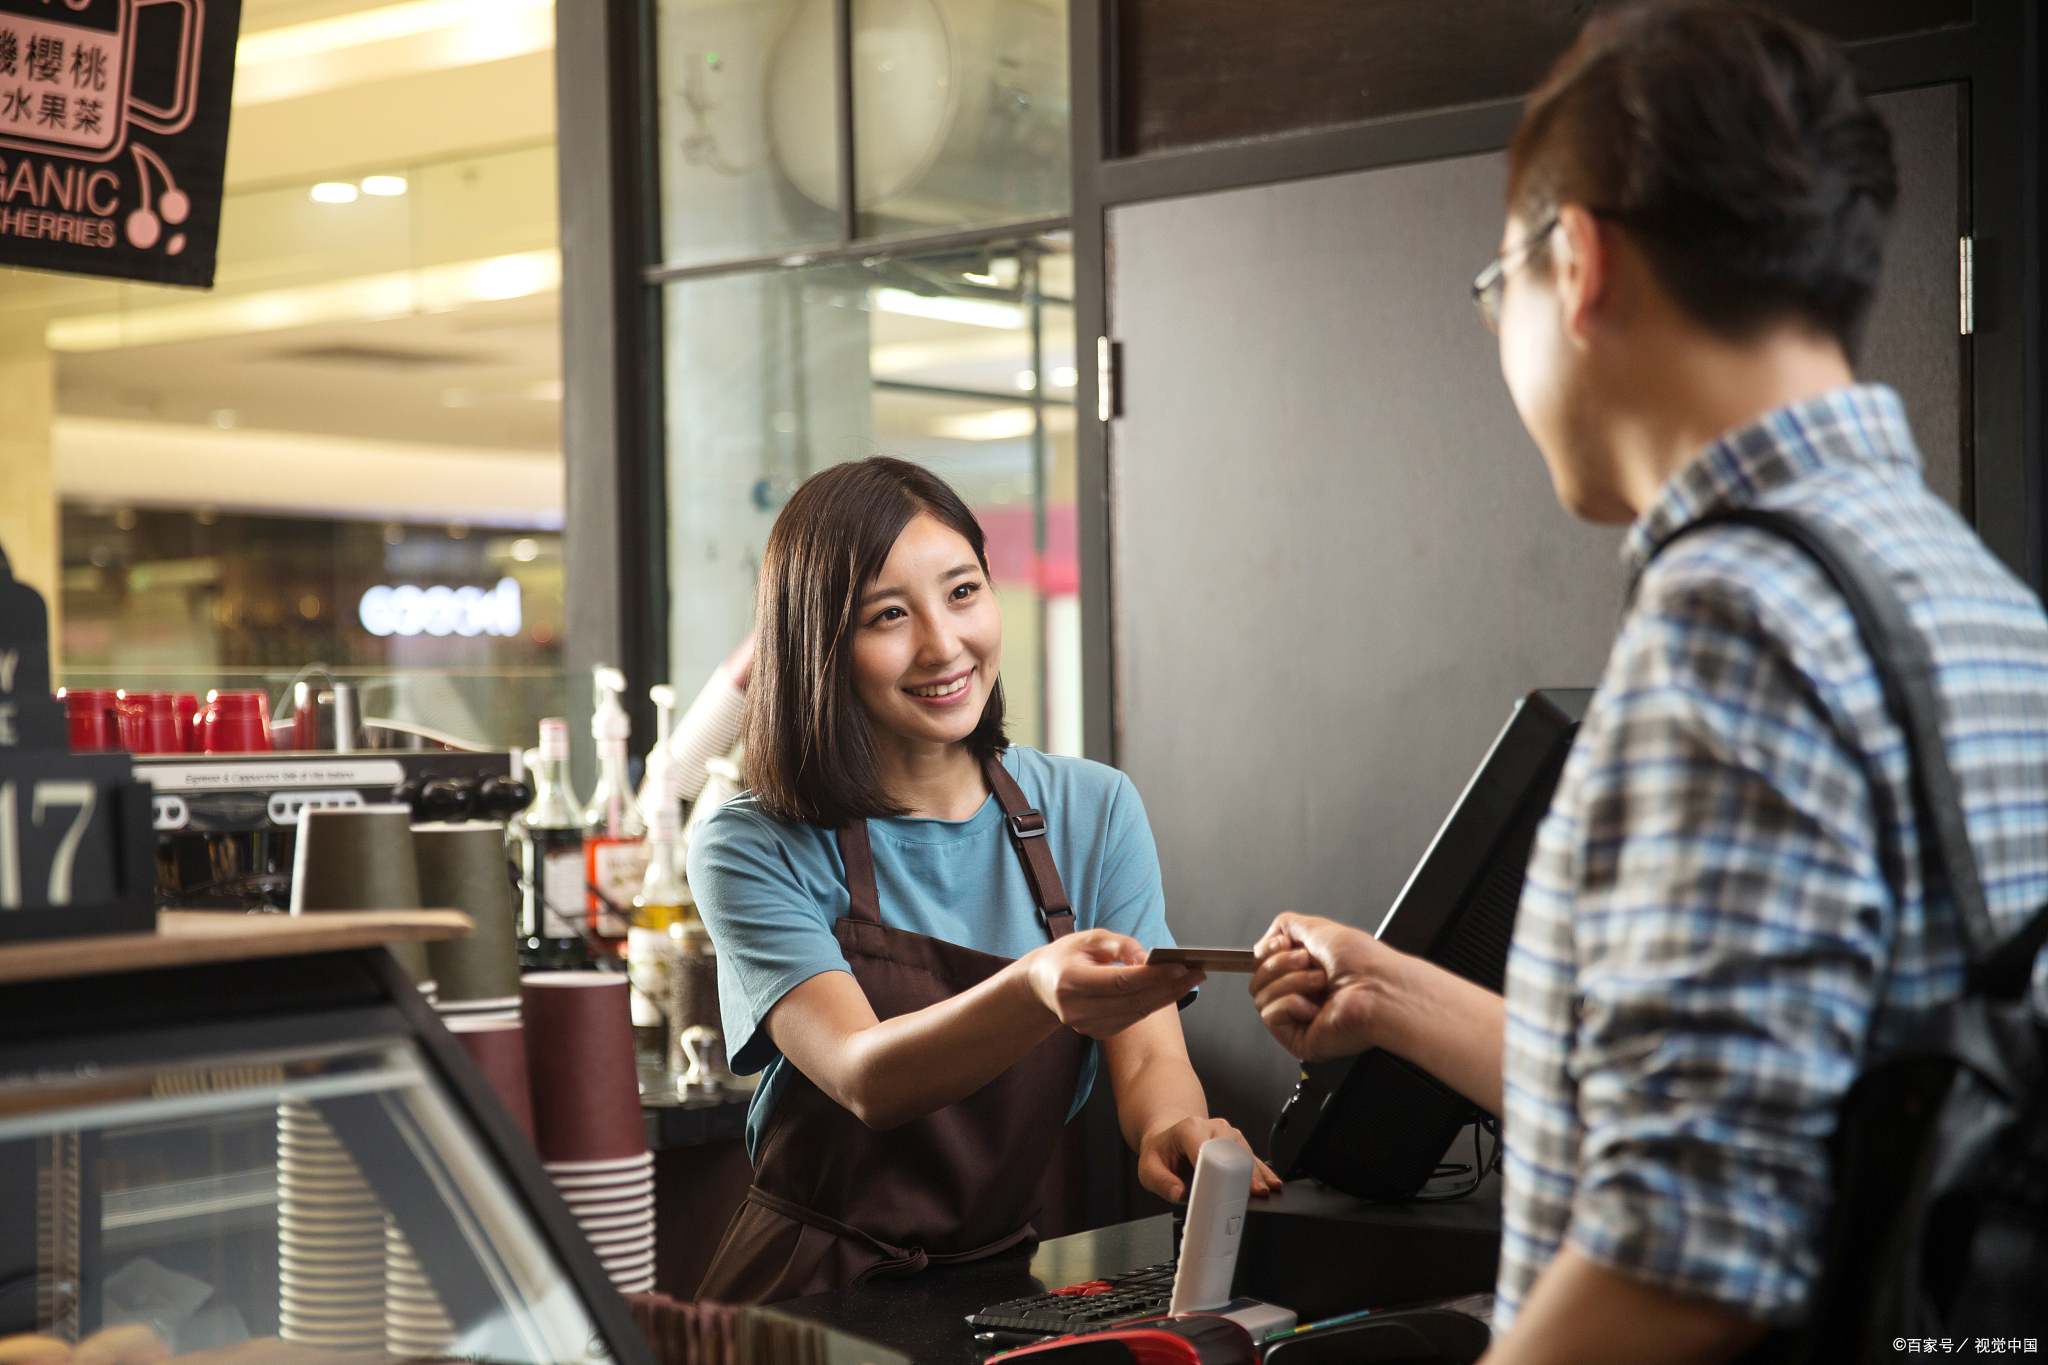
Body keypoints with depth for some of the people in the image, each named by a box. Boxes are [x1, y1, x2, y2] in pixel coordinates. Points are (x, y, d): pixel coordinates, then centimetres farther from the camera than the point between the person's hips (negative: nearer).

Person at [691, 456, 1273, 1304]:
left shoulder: (1095, 812, 9)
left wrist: (1173, 1129, -25)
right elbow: (863, 1079, -18)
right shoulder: (754, 852, -4)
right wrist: (1036, 993, -39)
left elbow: (1150, 1054, 1)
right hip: (813, 1295, -3)